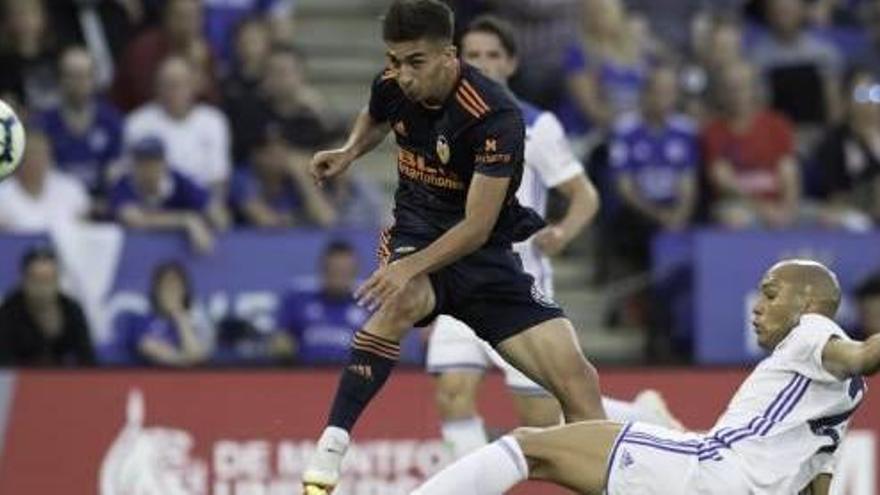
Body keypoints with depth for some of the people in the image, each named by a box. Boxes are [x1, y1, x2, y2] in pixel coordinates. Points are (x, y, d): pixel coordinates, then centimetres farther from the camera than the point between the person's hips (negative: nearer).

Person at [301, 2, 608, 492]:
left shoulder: (495, 116, -24)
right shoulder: (392, 86, -7)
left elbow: (477, 226, -25)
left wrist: (411, 266, -37)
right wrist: (349, 152, 0)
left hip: (487, 253, -2)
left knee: (577, 378, -14)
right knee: (402, 302, -36)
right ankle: (329, 451, -36)